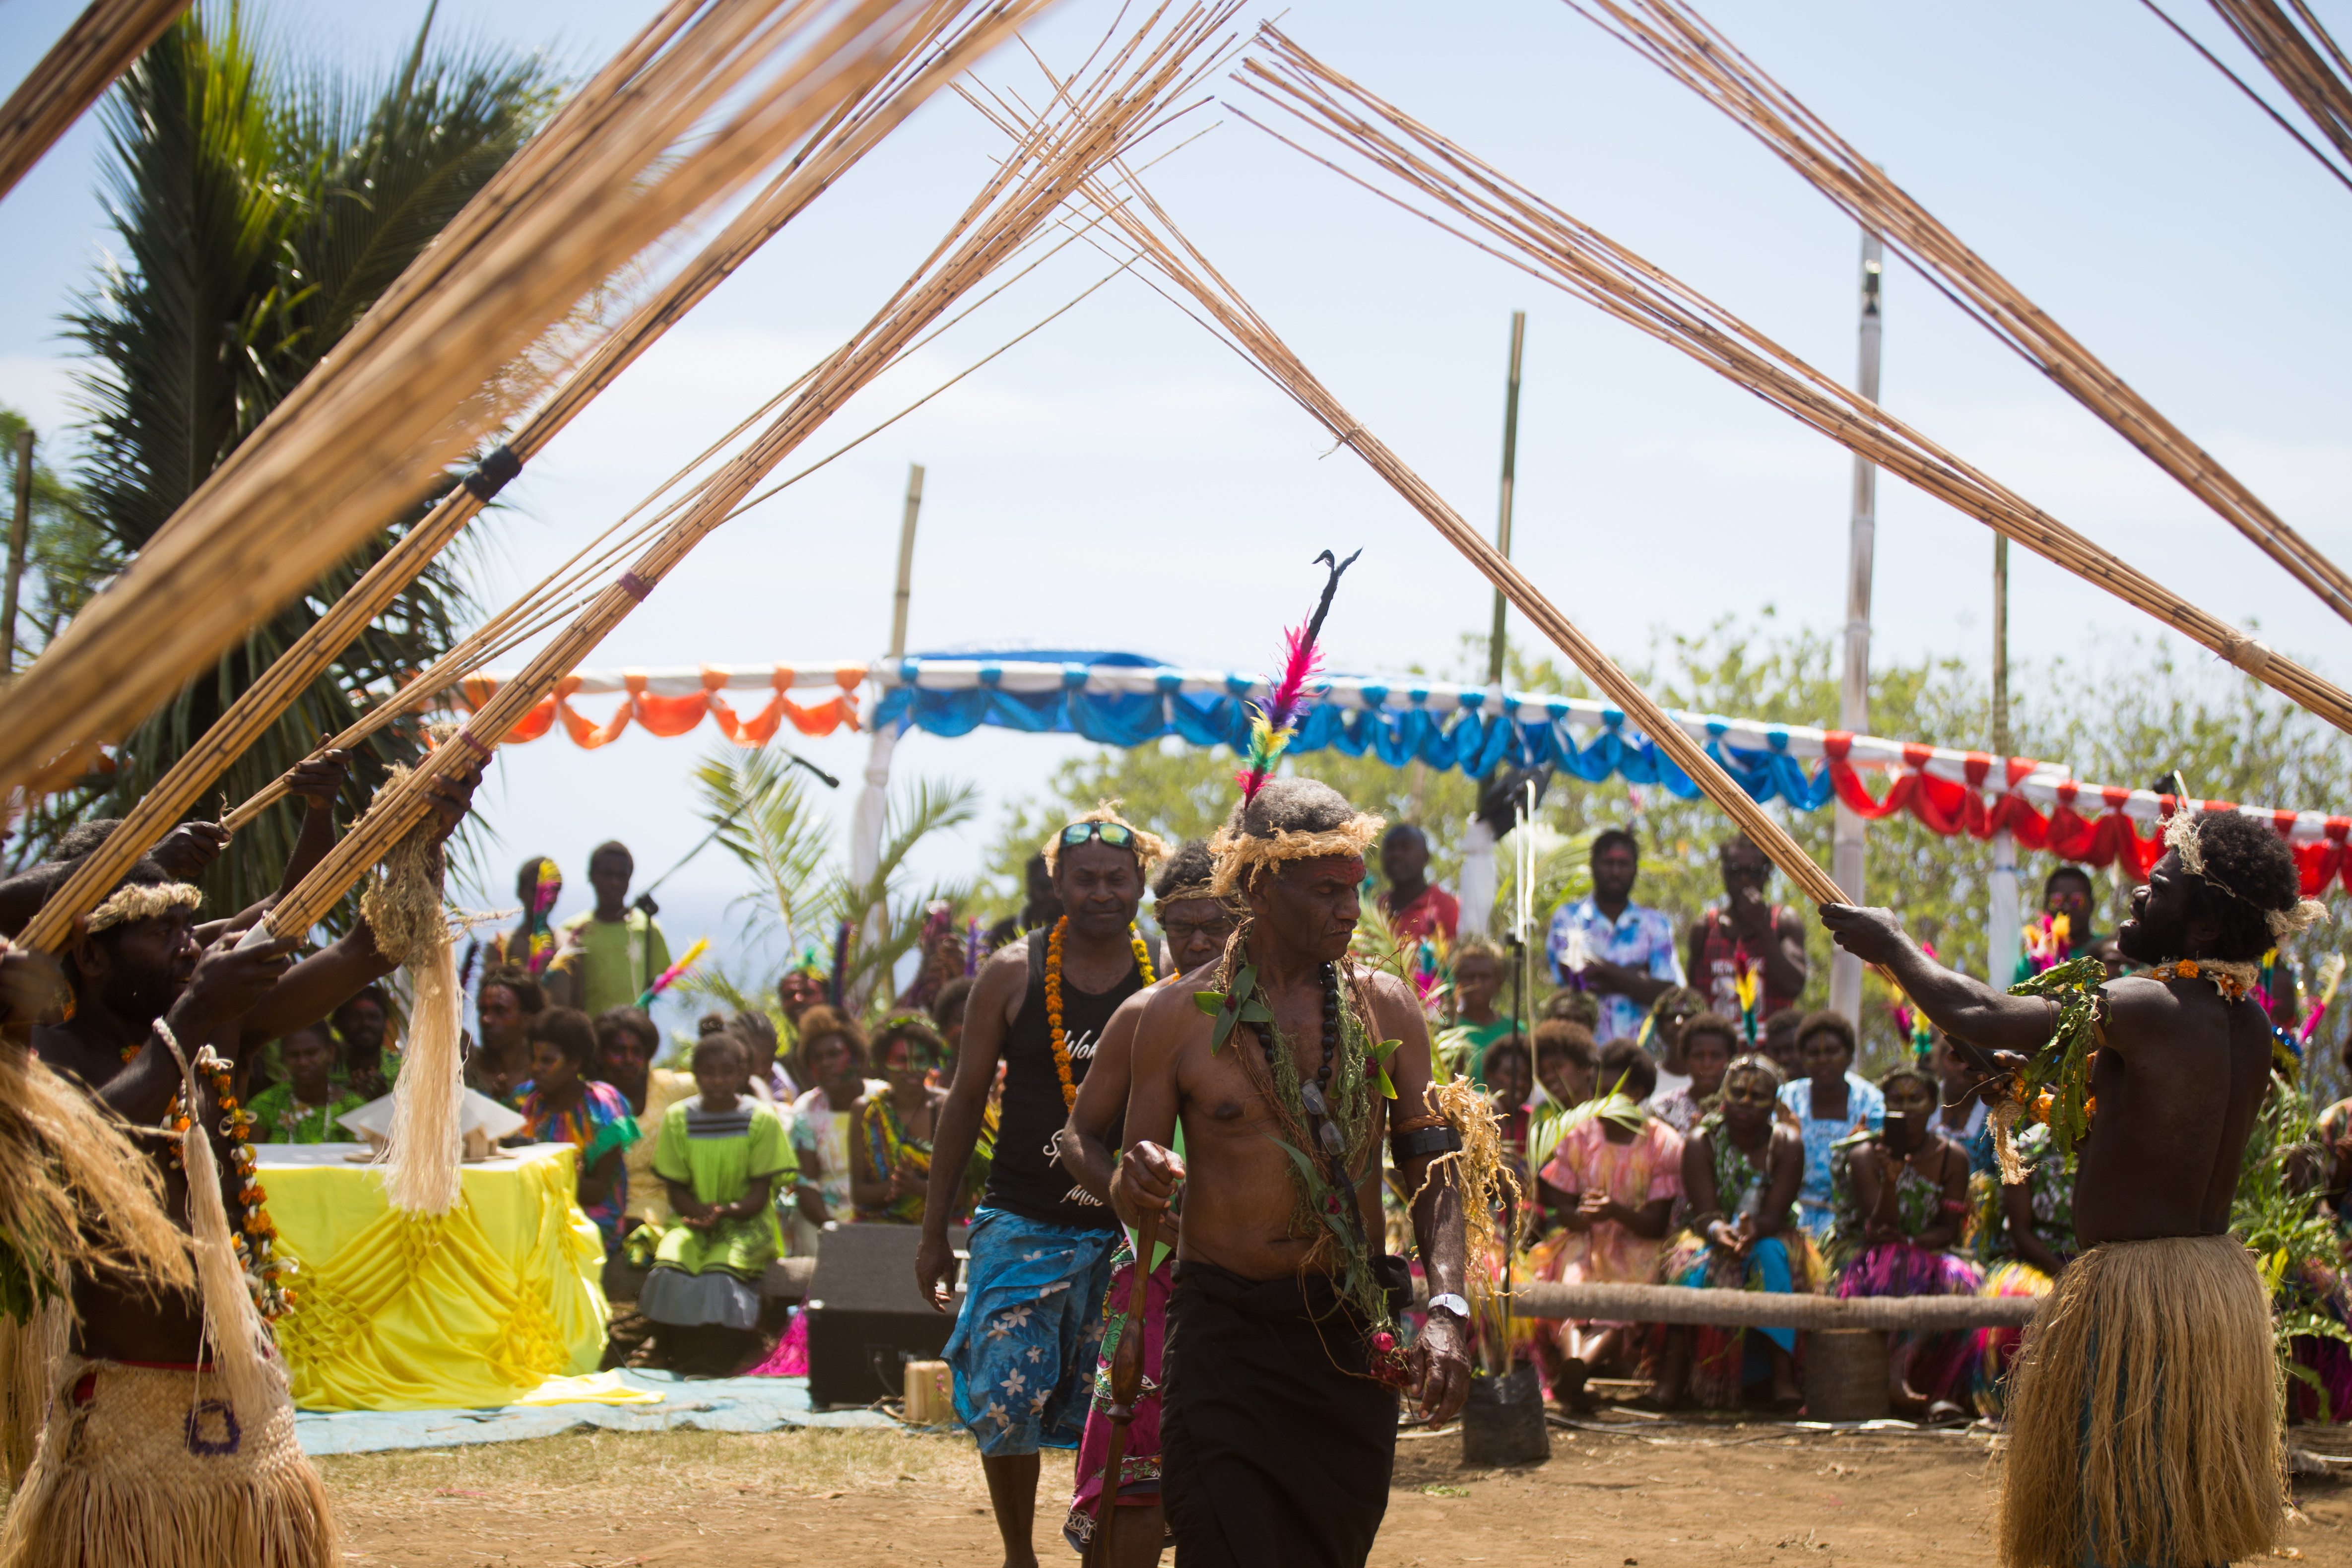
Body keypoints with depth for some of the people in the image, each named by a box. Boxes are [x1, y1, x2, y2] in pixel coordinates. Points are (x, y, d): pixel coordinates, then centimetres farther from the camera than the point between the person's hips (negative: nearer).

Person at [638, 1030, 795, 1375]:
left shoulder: (762, 1119, -2)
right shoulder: (678, 1118, 5)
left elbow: (760, 1194, -4)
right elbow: (676, 1190, 6)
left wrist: (727, 1211, -24)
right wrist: (700, 1212, -16)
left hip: (746, 1224, -2)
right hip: (690, 1222, 2)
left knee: (721, 1271, -33)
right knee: (669, 1269, -30)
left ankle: (716, 1368, -22)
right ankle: (683, 1363, -20)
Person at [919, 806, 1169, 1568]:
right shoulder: (1012, 976, 0)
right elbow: (966, 1102, 6)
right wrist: (933, 1233, 5)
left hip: (1130, 1234, 1)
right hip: (1022, 1226, 0)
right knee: (1004, 1405, -7)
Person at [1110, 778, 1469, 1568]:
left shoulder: (1386, 1007, 6)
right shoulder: (1178, 1015, 0)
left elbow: (1433, 1174, 3)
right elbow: (1130, 1199, 5)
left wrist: (1447, 1310, -13)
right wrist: (1137, 1183, -21)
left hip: (1353, 1337, 3)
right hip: (1224, 1331, -2)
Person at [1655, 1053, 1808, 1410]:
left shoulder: (1787, 1144, -5)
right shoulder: (1701, 1142, -4)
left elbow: (1774, 1215, -16)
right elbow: (1704, 1213, -15)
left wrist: (1753, 1230, -41)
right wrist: (1718, 1231, -41)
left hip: (1768, 1239, 0)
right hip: (1710, 1239, 0)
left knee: (1771, 1256, -34)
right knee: (1694, 1264, -33)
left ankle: (1783, 1377, -40)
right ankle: (1673, 1377, -36)